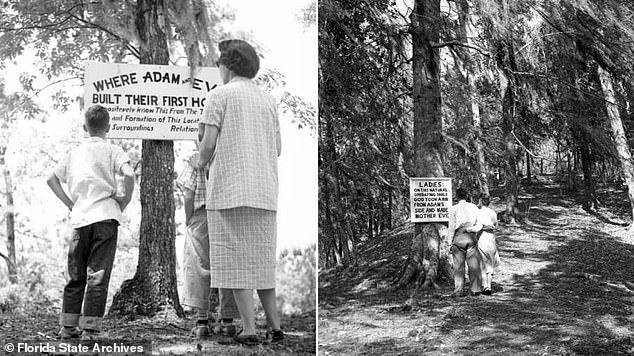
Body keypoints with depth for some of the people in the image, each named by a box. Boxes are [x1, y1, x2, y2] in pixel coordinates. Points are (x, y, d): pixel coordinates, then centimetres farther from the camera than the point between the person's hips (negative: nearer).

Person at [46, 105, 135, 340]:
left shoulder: (74, 153, 15)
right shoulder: (111, 150, 0)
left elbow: (52, 179, 19)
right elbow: (129, 174, -17)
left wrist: (69, 203, 16)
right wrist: (126, 199, -3)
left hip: (80, 219, 4)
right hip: (105, 216, -4)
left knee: (76, 275, 13)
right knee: (98, 274, -2)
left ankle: (68, 326, 17)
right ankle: (91, 328, -3)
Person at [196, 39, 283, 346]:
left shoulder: (219, 95, -1)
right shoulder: (268, 100, 15)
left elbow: (209, 142, -9)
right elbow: (277, 149, 14)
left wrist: (202, 162, 10)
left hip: (229, 189, -5)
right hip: (265, 191, 6)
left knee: (236, 261, -1)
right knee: (262, 260, 13)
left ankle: (249, 329, -2)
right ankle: (274, 325, 15)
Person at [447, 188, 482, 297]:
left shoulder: (453, 209, -2)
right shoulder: (474, 207, 6)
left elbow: (452, 227, -4)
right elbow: (479, 225, 2)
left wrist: (450, 242, 1)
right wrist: (469, 229, -2)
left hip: (458, 238, -2)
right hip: (471, 238, 2)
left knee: (458, 265, 2)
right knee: (473, 264, 7)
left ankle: (458, 290, 0)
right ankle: (475, 289, 8)